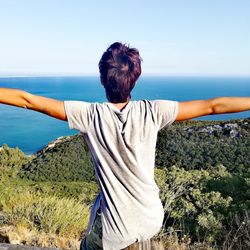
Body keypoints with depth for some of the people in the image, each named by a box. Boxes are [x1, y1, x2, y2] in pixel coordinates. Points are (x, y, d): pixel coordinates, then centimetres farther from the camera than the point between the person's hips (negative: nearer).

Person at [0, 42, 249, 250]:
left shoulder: (89, 115, -19)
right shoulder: (151, 112, -17)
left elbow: (27, 100, -12)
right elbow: (213, 106, -12)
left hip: (114, 229, -2)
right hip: (152, 221, 2)